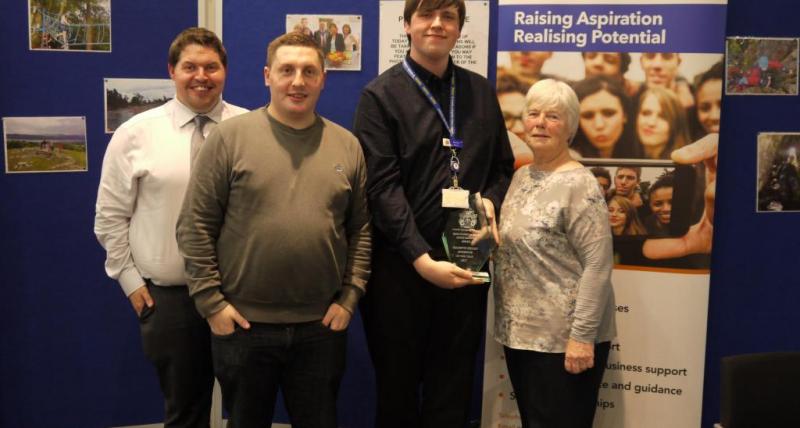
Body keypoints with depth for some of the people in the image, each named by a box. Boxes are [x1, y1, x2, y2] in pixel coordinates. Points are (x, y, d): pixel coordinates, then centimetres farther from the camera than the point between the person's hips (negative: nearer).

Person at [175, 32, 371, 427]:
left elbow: (362, 229, 7)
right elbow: (195, 227, -5)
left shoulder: (347, 146, 4)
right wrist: (210, 301, -8)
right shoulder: (230, 137, -5)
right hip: (242, 324, -2)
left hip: (322, 326, 2)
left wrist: (349, 297, 0)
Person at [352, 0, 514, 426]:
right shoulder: (381, 95, -4)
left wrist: (490, 201, -7)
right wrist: (421, 258, -20)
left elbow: (503, 166, 16)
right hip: (400, 264, -3)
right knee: (397, 385, 12)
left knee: (453, 389, 13)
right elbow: (382, 185, -12)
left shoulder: (481, 92, 11)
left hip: (465, 261, 4)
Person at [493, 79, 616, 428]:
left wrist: (582, 335, -21)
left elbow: (598, 265, -19)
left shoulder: (579, 184, -15)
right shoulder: (521, 176, 9)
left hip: (564, 338, -7)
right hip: (519, 331, 8)